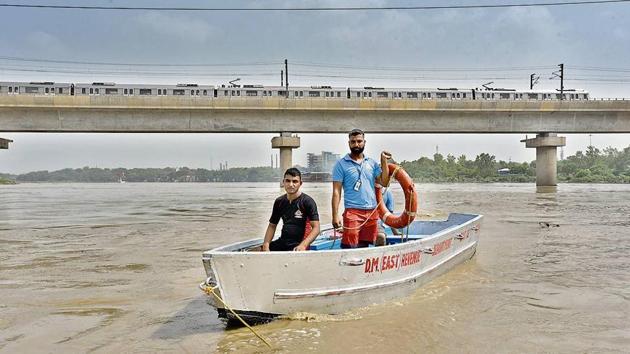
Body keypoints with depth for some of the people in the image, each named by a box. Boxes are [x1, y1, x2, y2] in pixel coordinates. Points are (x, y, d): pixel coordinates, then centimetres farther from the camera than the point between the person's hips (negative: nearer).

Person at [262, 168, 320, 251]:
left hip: (298, 245, -5)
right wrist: (266, 245, -1)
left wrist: (303, 245, -26)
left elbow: (316, 228, -12)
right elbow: (272, 225, 16)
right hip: (282, 242, 5)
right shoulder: (279, 201, 11)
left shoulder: (308, 201, -5)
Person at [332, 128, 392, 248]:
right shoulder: (341, 164, 0)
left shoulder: (372, 163, 13)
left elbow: (384, 182, 5)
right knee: (350, 248, -11)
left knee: (364, 247, 9)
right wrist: (335, 215, -11)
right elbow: (336, 191, -4)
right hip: (353, 211, -4)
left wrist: (384, 161, 2)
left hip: (372, 212, 4)